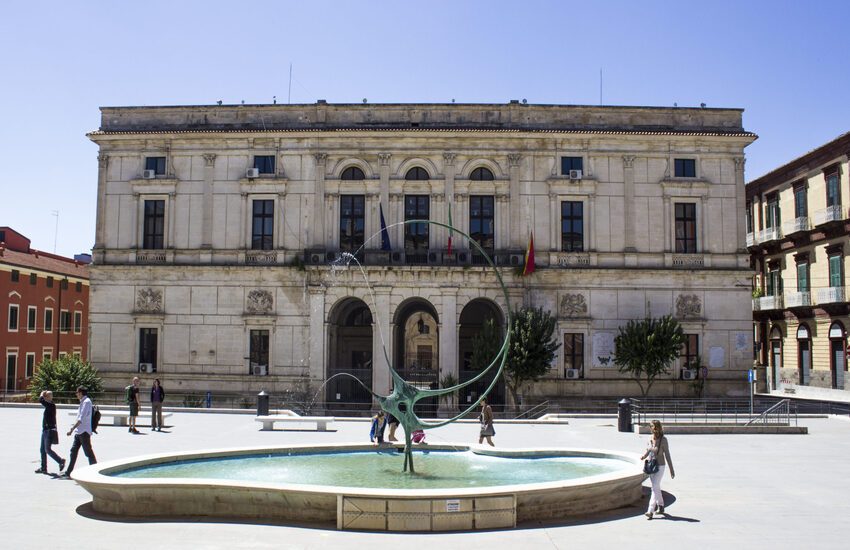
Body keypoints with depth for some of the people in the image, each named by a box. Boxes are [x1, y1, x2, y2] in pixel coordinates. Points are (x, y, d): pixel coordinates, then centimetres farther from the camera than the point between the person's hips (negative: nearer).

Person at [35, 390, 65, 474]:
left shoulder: (52, 405, -16)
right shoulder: (48, 406, 12)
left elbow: (40, 400, -25)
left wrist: (42, 394, -9)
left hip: (49, 431, -10)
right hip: (45, 430, 10)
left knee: (47, 449, -9)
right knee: (43, 450, 10)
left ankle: (61, 461, 3)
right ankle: (43, 468, 15)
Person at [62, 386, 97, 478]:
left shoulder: (86, 402, -15)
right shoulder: (83, 402, 14)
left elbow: (81, 419, -23)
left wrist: (72, 429, -26)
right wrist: (74, 428, 21)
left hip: (84, 432, -9)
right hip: (79, 432, 9)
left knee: (88, 452, -3)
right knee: (73, 451, 9)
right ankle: (68, 473, 13)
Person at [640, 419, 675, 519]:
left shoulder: (663, 440, -14)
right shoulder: (650, 439, 1)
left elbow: (667, 455, -10)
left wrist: (671, 470, -7)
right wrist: (644, 456, -8)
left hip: (659, 467, -6)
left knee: (655, 488, -11)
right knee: (656, 488, 18)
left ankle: (650, 511, -13)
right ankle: (661, 506, 34)